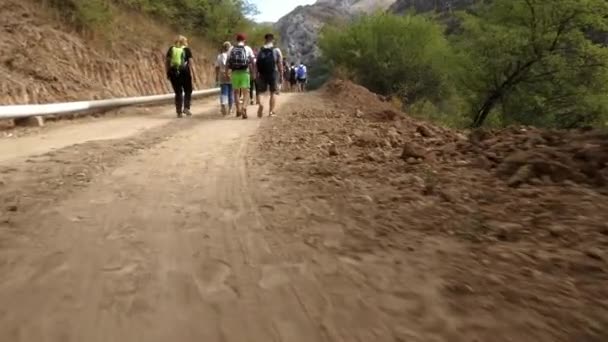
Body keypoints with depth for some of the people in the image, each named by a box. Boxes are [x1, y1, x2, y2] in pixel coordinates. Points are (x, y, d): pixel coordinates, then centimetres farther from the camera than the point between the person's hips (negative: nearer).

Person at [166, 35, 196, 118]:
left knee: (178, 92, 10)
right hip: (184, 72, -3)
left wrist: (168, 73, 11)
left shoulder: (171, 49, 10)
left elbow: (167, 62, 6)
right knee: (188, 91, 13)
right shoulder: (187, 49, 2)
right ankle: (186, 108, 0)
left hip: (173, 73, 3)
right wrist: (194, 73, -5)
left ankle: (179, 111, 8)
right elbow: (191, 62, -6)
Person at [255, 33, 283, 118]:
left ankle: (260, 103, -20)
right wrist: (281, 76, 2)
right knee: (273, 93, 9)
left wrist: (257, 75, 7)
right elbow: (280, 64, -4)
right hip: (273, 73, -1)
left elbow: (257, 64, 3)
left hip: (262, 74, 1)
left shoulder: (260, 50, 5)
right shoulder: (276, 50, 0)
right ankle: (271, 111, 7)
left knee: (260, 91, 9)